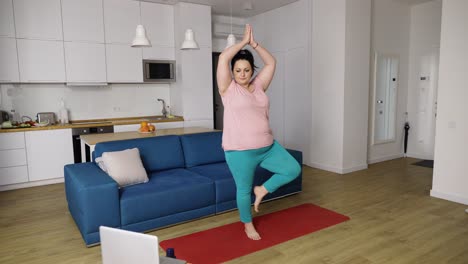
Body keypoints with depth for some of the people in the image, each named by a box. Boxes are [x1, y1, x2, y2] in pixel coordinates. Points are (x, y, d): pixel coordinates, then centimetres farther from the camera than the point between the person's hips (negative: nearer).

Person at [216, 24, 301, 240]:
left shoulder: (259, 86, 8)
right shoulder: (228, 88, -5)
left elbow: (271, 62, 9)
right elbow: (223, 58, -14)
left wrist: (254, 43, 6)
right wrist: (243, 42, -3)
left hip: (268, 147, 5)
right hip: (240, 151, -5)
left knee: (293, 169, 4)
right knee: (244, 190, 9)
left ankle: (262, 190, 21)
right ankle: (248, 224, 34)